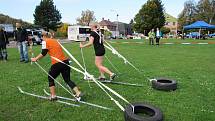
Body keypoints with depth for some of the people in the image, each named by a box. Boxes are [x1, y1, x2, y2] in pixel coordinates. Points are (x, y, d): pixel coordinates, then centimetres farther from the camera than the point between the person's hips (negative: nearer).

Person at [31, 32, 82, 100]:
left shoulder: (45, 42, 4)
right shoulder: (55, 41, 22)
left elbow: (43, 53, 1)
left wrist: (35, 59, 13)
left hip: (57, 63, -6)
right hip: (65, 61, 6)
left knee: (50, 78, 19)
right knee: (67, 79, 14)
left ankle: (53, 96, 24)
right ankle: (78, 93, 3)